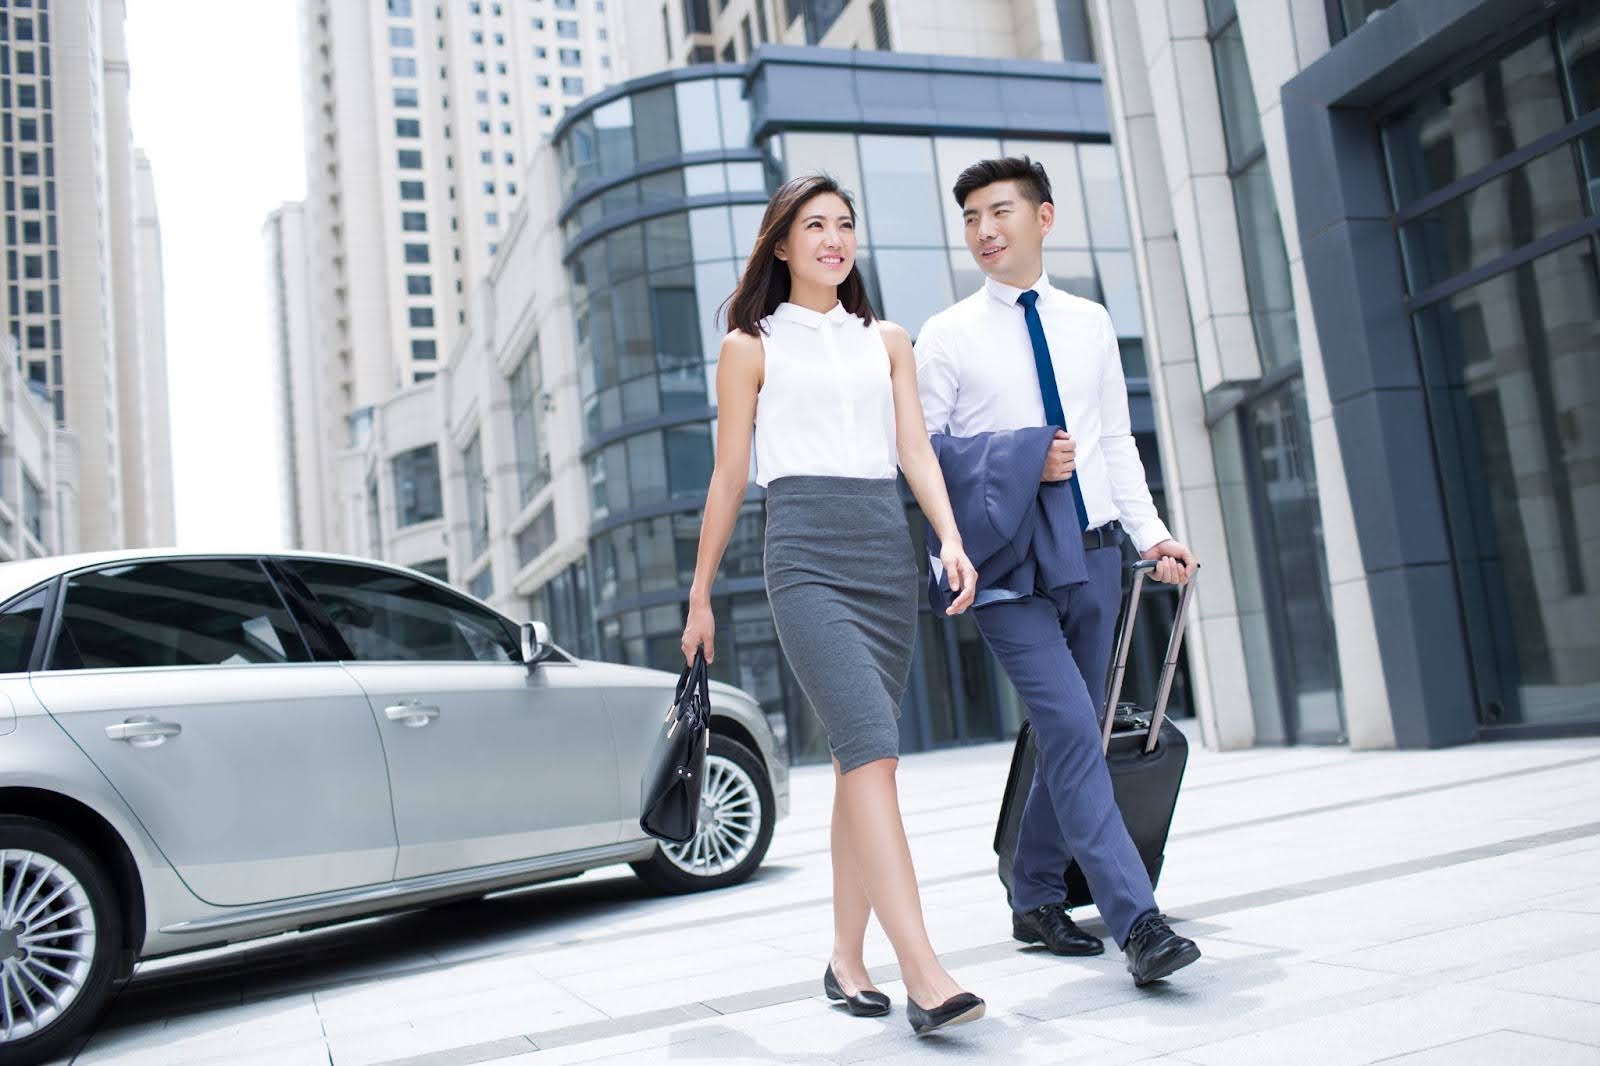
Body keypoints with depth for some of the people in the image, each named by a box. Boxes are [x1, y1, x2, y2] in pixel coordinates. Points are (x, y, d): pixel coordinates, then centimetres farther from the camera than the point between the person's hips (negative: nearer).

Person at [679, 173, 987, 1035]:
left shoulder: (887, 341, 20)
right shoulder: (751, 346, 9)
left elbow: (916, 450, 10)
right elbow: (729, 479, 9)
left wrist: (952, 541, -7)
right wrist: (701, 596, 9)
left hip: (888, 549, 4)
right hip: (806, 552, -4)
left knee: (859, 759, 5)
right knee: (872, 746, -19)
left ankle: (847, 957, 16)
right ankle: (923, 972, -22)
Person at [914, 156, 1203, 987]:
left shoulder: (1090, 323, 12)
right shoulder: (947, 336, 0)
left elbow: (1116, 442, 14)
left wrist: (1151, 533, 3)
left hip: (1092, 554, 5)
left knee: (1069, 737, 11)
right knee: (1072, 729, -15)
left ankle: (1036, 899, 27)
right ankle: (1137, 921, -10)